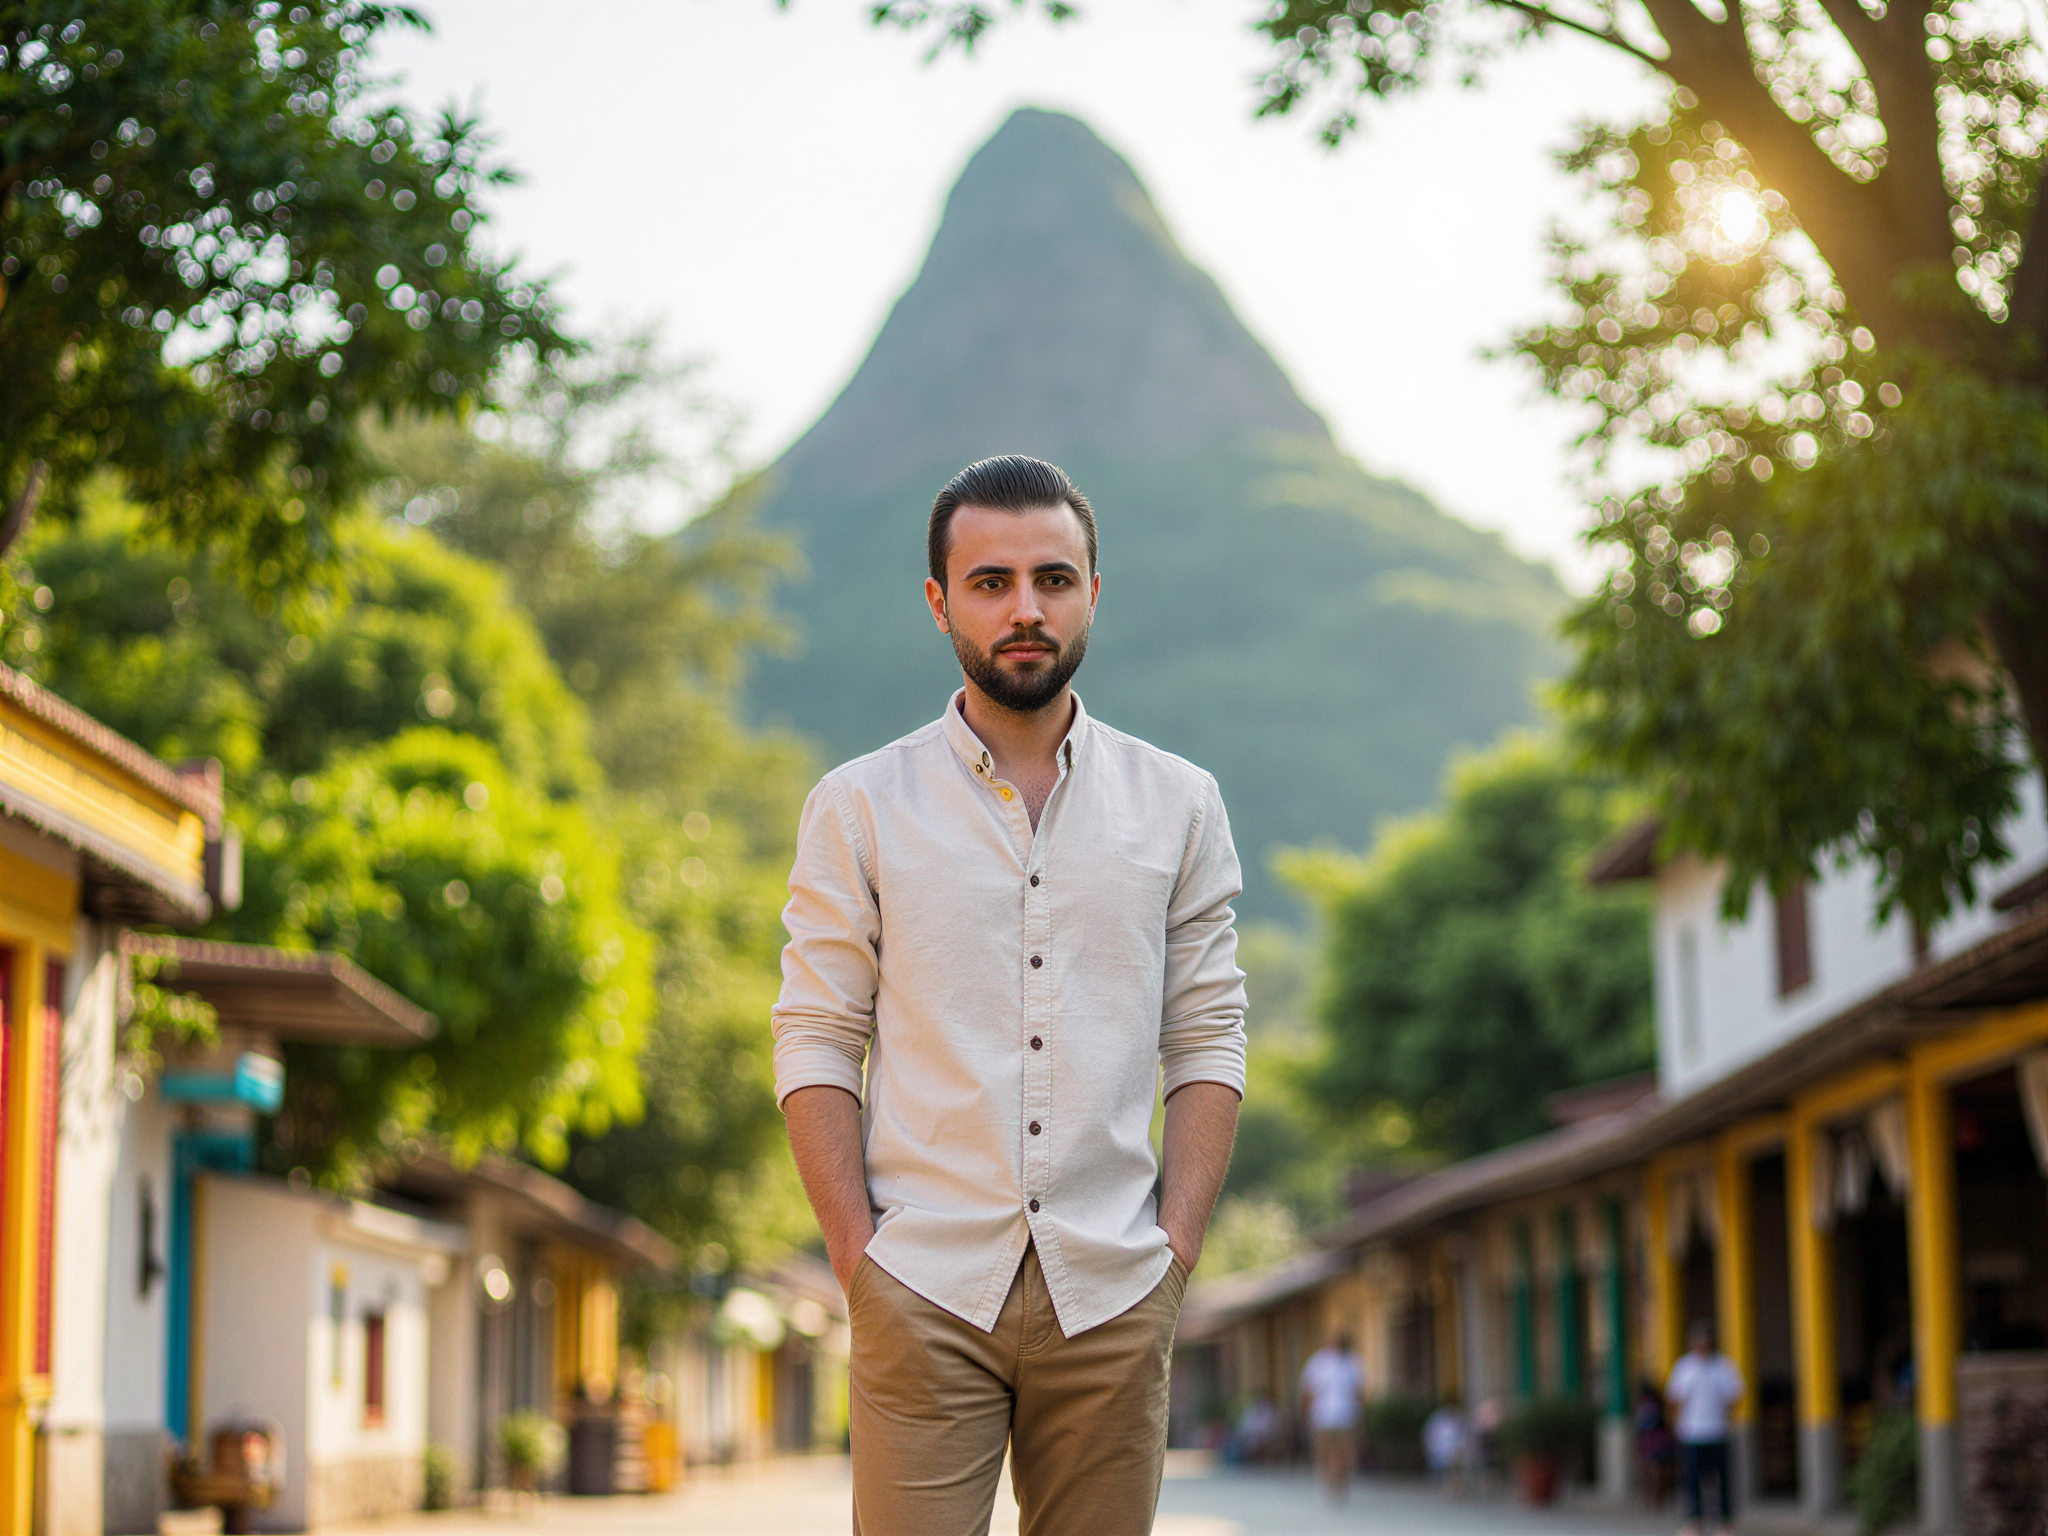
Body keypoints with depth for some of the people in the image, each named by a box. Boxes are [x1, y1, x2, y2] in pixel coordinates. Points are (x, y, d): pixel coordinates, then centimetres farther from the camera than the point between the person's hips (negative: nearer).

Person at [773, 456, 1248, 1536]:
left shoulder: (1180, 806, 9)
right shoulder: (857, 809, 5)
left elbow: (1207, 1038, 8)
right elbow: (814, 1044, 3)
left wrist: (1177, 1243, -1)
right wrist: (855, 1250, -6)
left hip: (1113, 1296, 2)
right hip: (923, 1289, -1)